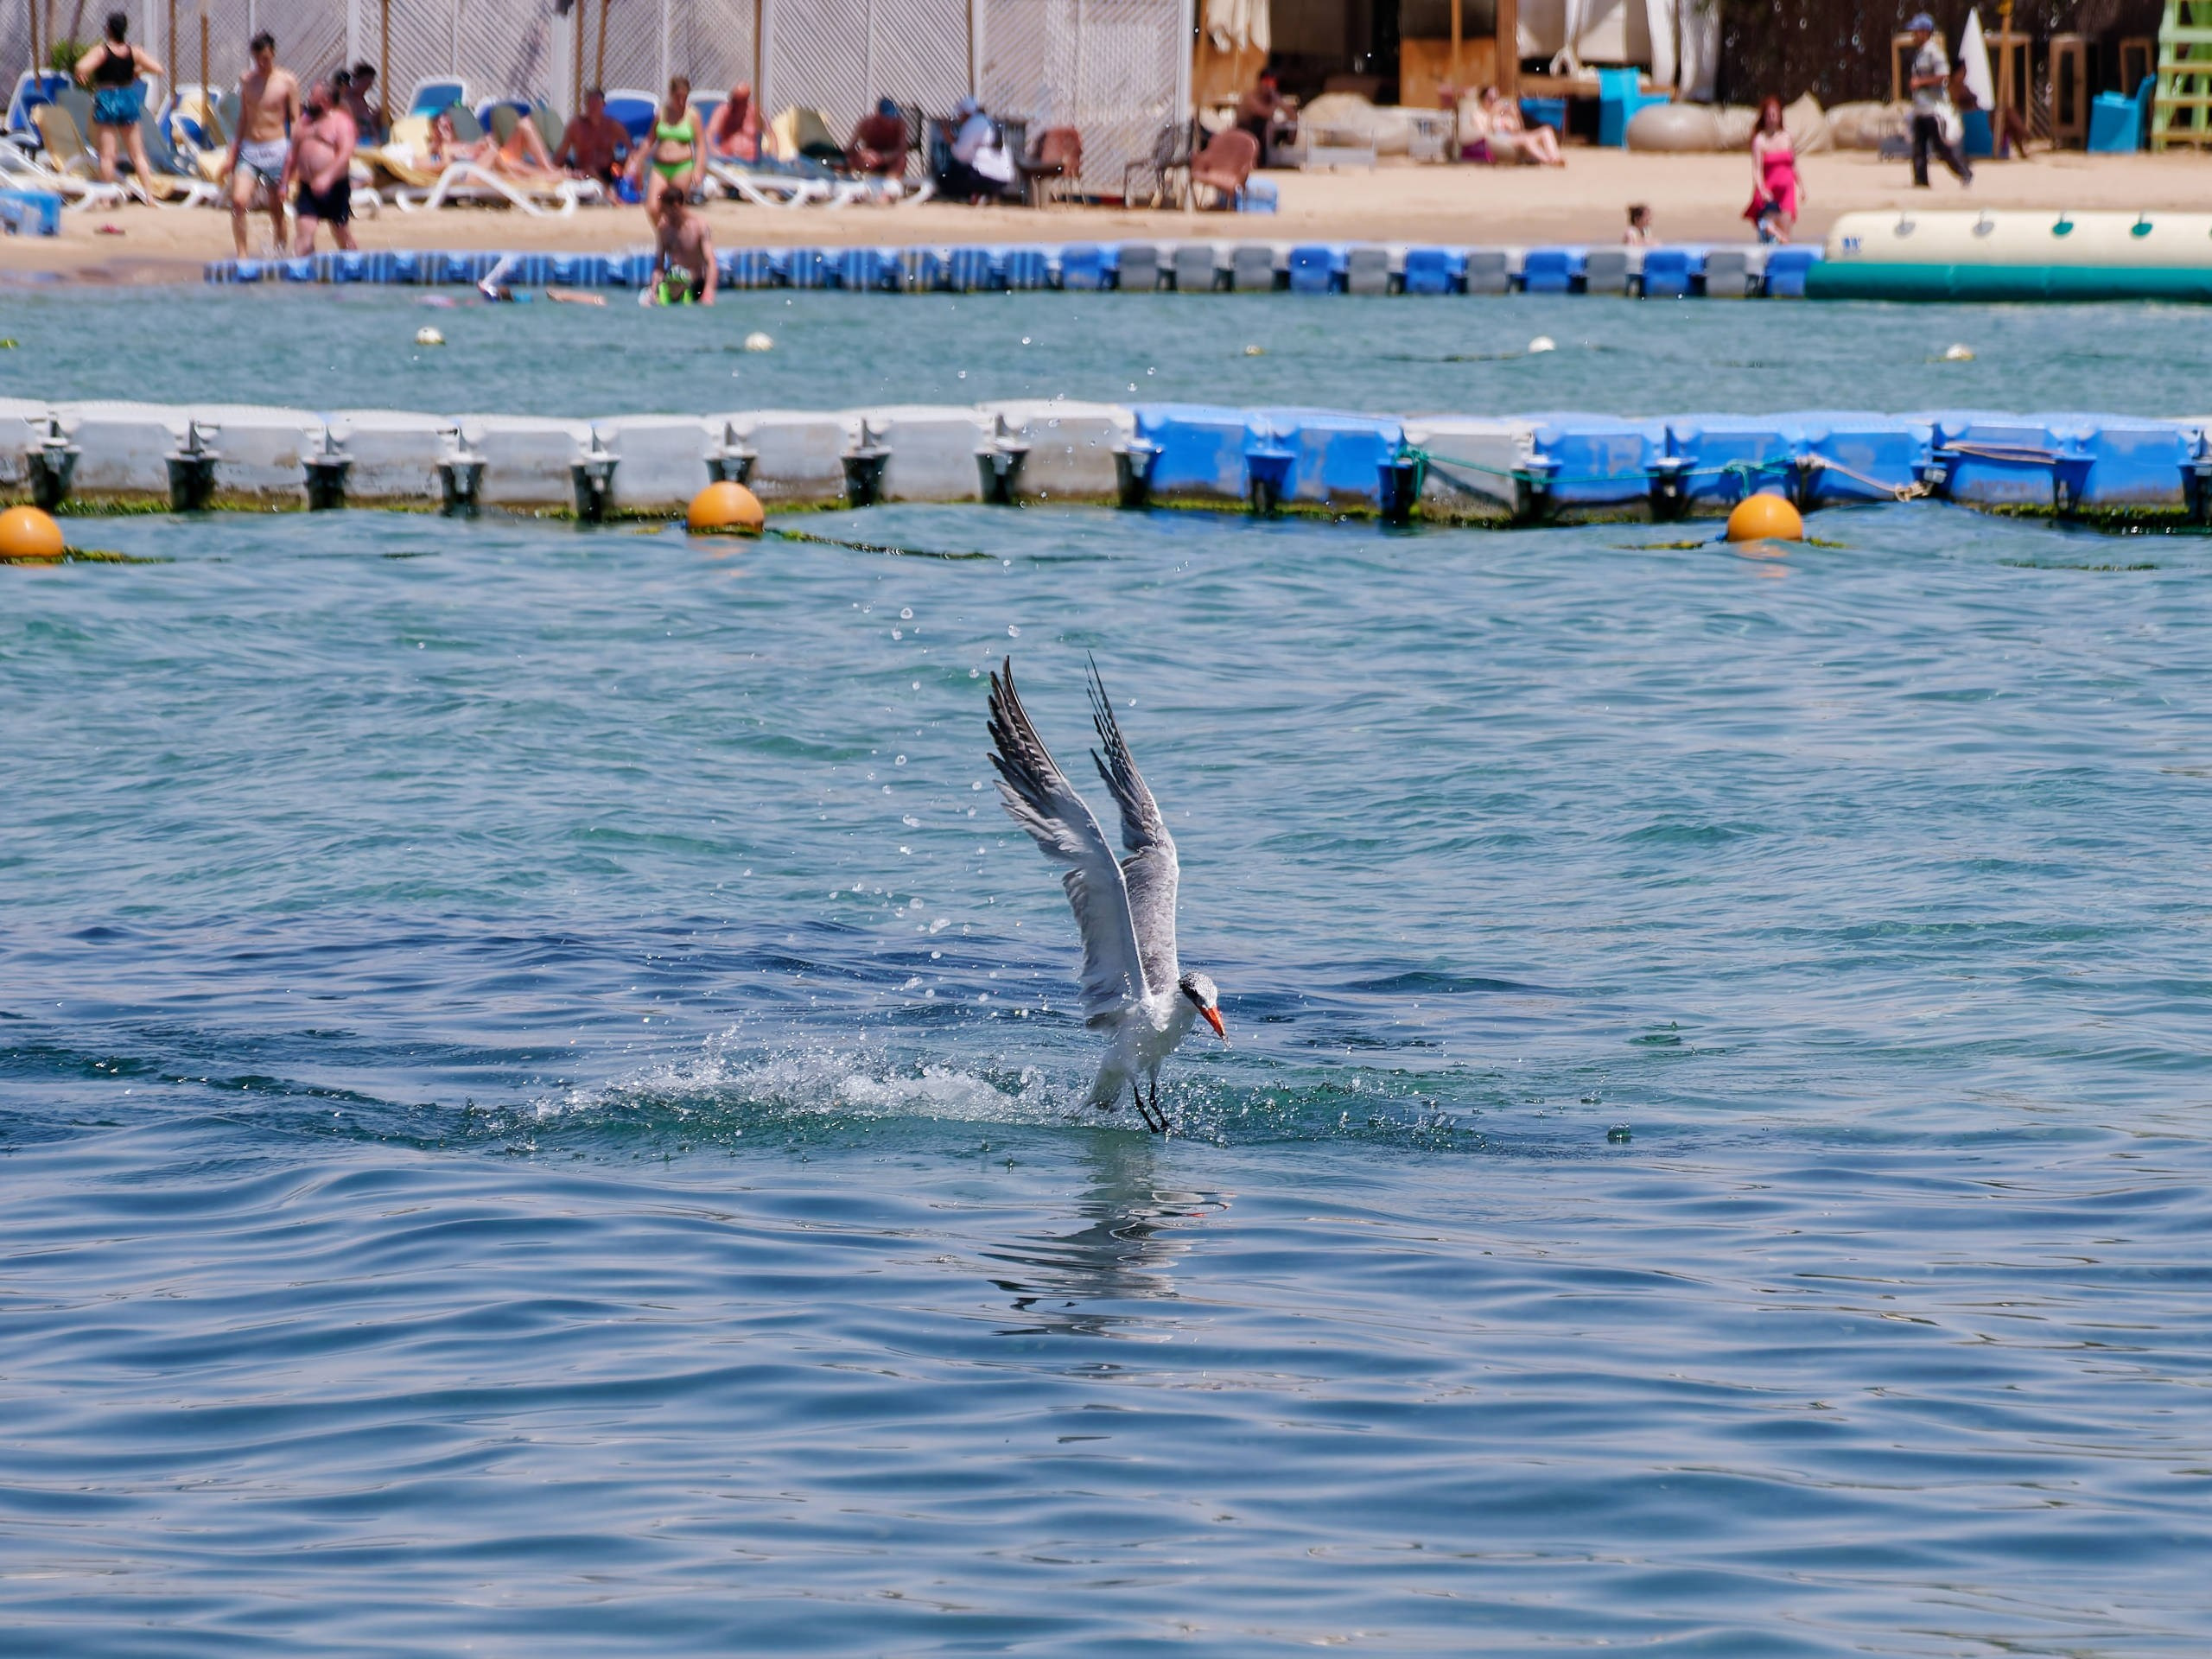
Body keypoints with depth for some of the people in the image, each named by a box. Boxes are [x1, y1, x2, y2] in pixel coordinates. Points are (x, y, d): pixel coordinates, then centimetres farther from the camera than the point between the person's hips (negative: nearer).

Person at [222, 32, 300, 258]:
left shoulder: (287, 82, -1)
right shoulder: (247, 80, 8)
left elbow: (295, 120, 0)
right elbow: (243, 120, 15)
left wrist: (293, 152, -11)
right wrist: (232, 154, 12)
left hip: (276, 149, -2)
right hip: (248, 149, 2)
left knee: (276, 208, 5)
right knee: (238, 201, -16)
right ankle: (242, 255, -12)